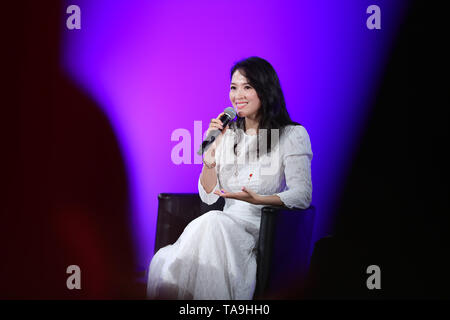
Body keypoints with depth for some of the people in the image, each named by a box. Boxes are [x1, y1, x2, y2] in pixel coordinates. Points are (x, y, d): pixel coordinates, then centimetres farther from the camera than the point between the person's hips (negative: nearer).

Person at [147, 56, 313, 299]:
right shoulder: (228, 135, 17)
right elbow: (209, 196, 13)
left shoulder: (292, 135, 1)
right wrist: (210, 154, -3)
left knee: (212, 223, -36)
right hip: (228, 223, 4)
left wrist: (258, 200, -26)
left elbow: (302, 195, -10)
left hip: (266, 231, -4)